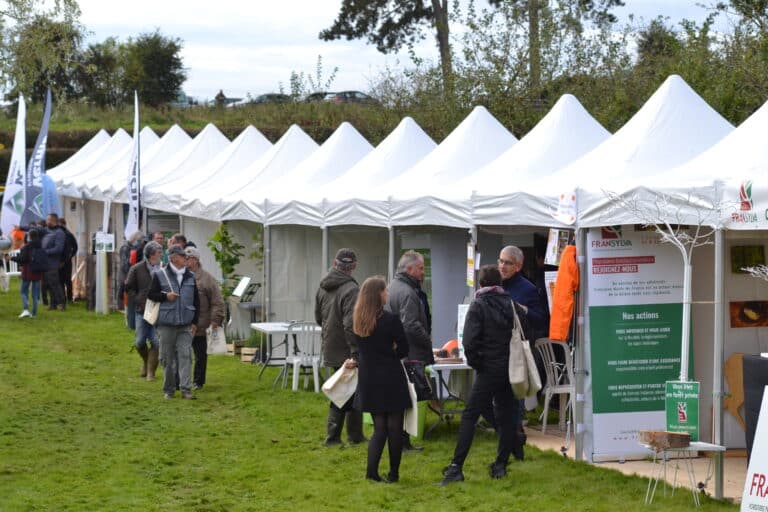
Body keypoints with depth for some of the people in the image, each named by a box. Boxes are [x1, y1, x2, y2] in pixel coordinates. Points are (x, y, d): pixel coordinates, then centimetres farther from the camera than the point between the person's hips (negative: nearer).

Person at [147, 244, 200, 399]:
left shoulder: (190, 276, 8)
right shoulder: (160, 275, -1)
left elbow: (196, 301, 12)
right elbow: (151, 294, 4)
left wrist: (194, 322, 8)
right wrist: (165, 296, -13)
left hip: (185, 325, 2)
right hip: (166, 324, -2)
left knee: (185, 356, -7)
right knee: (167, 357, 5)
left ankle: (186, 389, -7)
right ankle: (168, 389, 16)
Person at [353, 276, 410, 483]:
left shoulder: (357, 320, 2)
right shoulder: (390, 320, -15)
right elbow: (404, 350, -6)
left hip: (368, 380, 5)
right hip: (390, 379, -5)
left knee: (379, 427, 12)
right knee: (394, 427, 6)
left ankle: (371, 470, -2)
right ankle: (393, 473, 12)